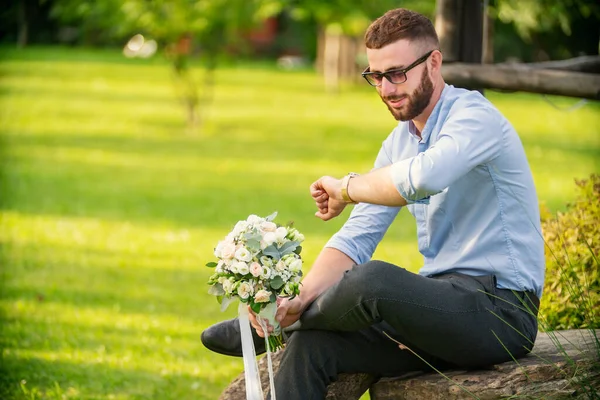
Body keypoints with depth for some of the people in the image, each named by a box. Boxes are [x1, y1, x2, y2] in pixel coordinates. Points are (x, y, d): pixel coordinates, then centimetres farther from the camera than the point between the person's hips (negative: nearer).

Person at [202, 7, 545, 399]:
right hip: (444, 304, 8)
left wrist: (346, 187, -15)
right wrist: (299, 297, -11)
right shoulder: (399, 142, 14)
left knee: (372, 280, -31)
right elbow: (357, 238, 8)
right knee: (311, 345, -14)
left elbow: (423, 177, -35)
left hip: (500, 306, -8)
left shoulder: (474, 116, -13)